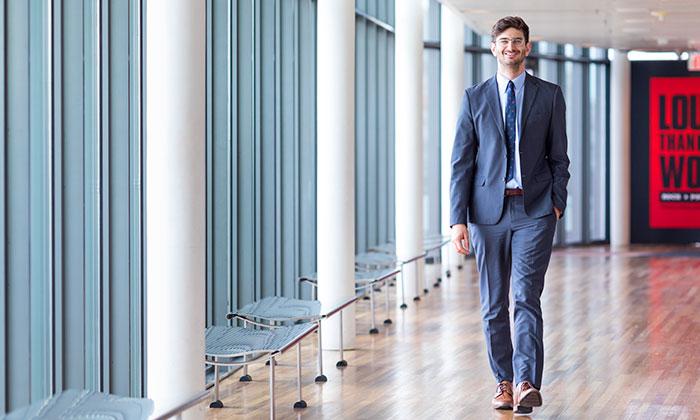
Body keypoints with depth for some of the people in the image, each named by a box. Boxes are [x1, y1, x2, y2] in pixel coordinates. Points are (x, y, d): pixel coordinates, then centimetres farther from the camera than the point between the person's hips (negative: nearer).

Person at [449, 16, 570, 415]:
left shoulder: (549, 95, 6)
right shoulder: (475, 98, 7)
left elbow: (559, 157, 8)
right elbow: (461, 162, 4)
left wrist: (558, 203, -4)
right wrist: (458, 219, -3)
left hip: (535, 210, -2)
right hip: (489, 210, 2)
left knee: (526, 296, -13)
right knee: (494, 305, 6)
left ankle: (526, 384, -17)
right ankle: (504, 381, 17)